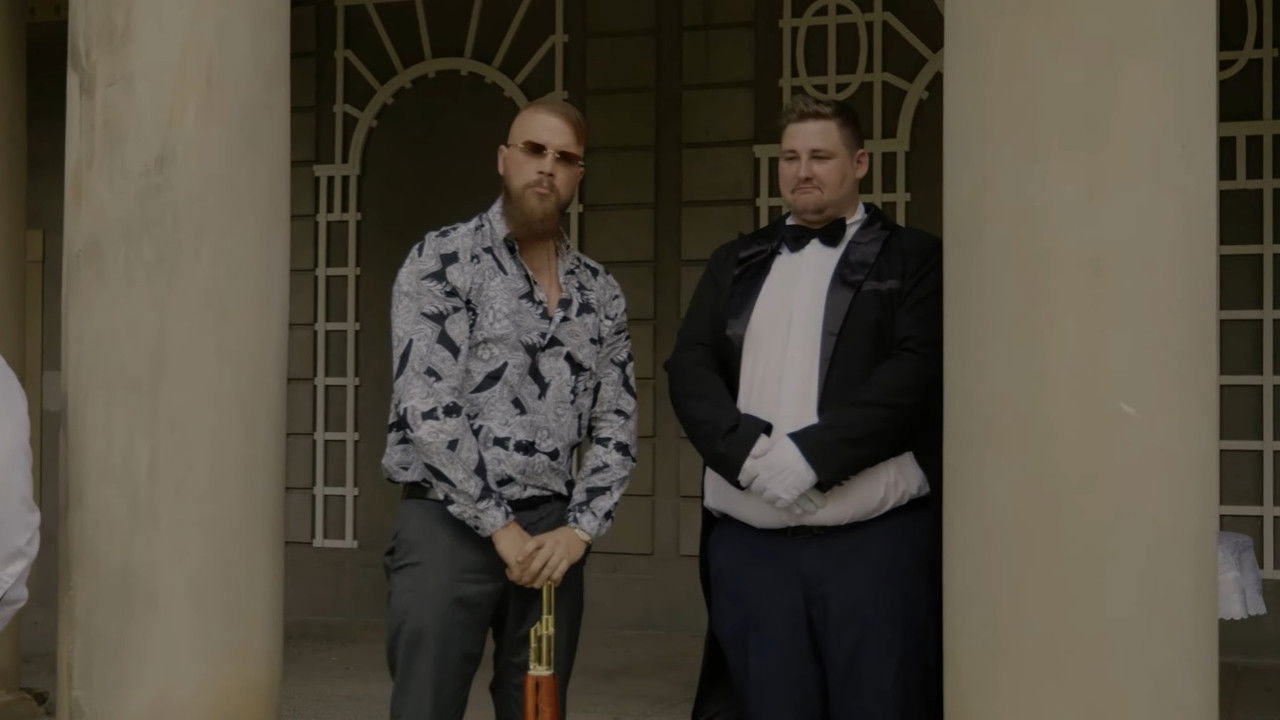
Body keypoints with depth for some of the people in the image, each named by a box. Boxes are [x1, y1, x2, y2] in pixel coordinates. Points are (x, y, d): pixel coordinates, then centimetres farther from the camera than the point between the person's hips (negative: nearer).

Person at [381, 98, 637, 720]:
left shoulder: (601, 292, 11)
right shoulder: (442, 260, -4)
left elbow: (615, 425, 10)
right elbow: (428, 406, -12)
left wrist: (578, 530, -5)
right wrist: (500, 527, -13)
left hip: (551, 533, 4)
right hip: (448, 522, -4)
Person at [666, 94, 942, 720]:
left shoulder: (913, 259, 6)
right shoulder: (735, 263, 18)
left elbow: (915, 370, -7)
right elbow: (689, 368, 7)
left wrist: (805, 455, -16)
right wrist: (750, 452, -11)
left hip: (874, 537, -3)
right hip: (749, 542, 3)